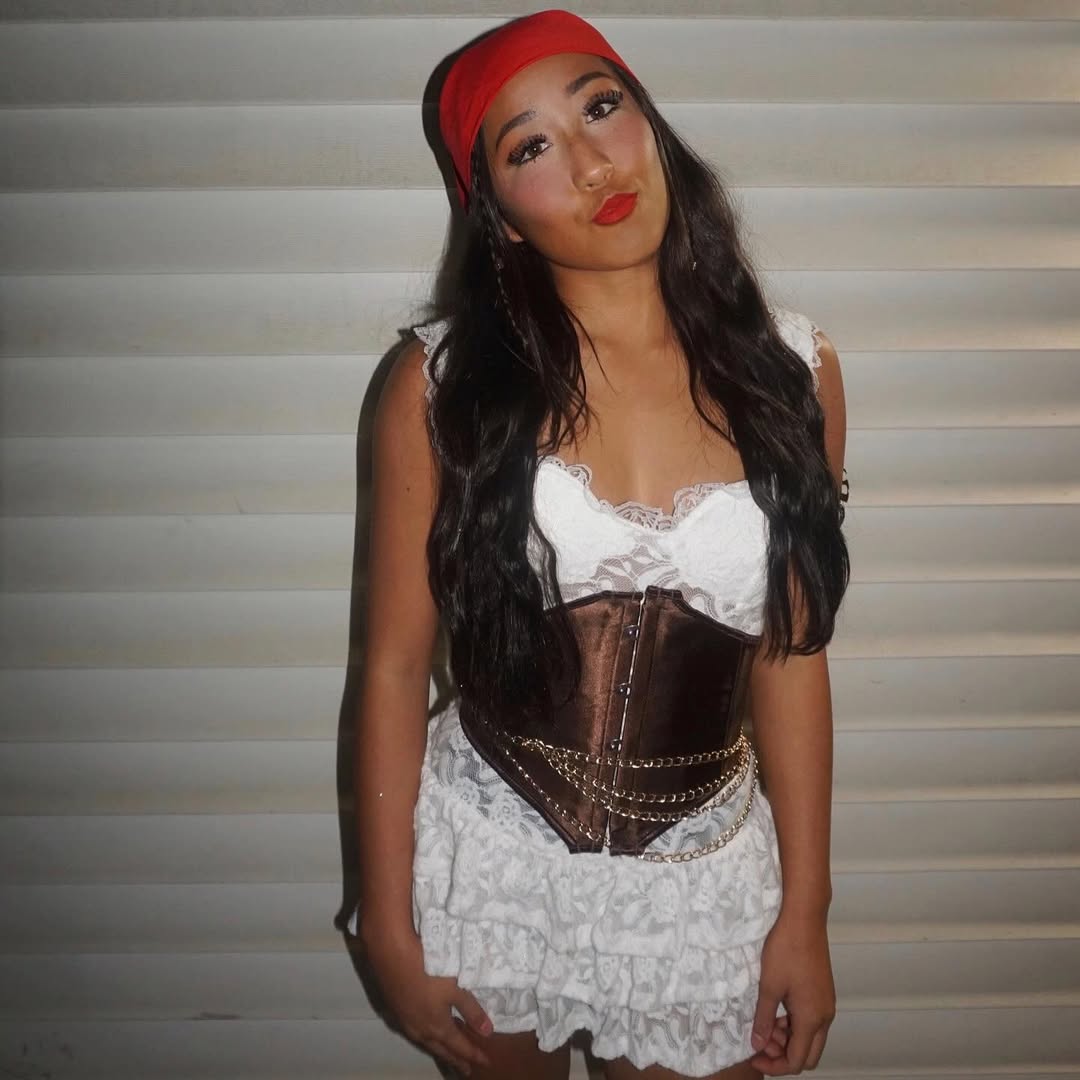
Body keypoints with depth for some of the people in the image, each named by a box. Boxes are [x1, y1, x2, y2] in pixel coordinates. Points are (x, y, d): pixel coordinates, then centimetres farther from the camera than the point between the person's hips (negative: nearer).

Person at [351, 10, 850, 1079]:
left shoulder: (789, 371, -7)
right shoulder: (441, 383, -13)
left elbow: (789, 657, -1)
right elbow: (394, 669, -7)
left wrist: (805, 913, 3)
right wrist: (389, 927, -4)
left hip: (705, 882, 1)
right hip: (487, 867, 0)